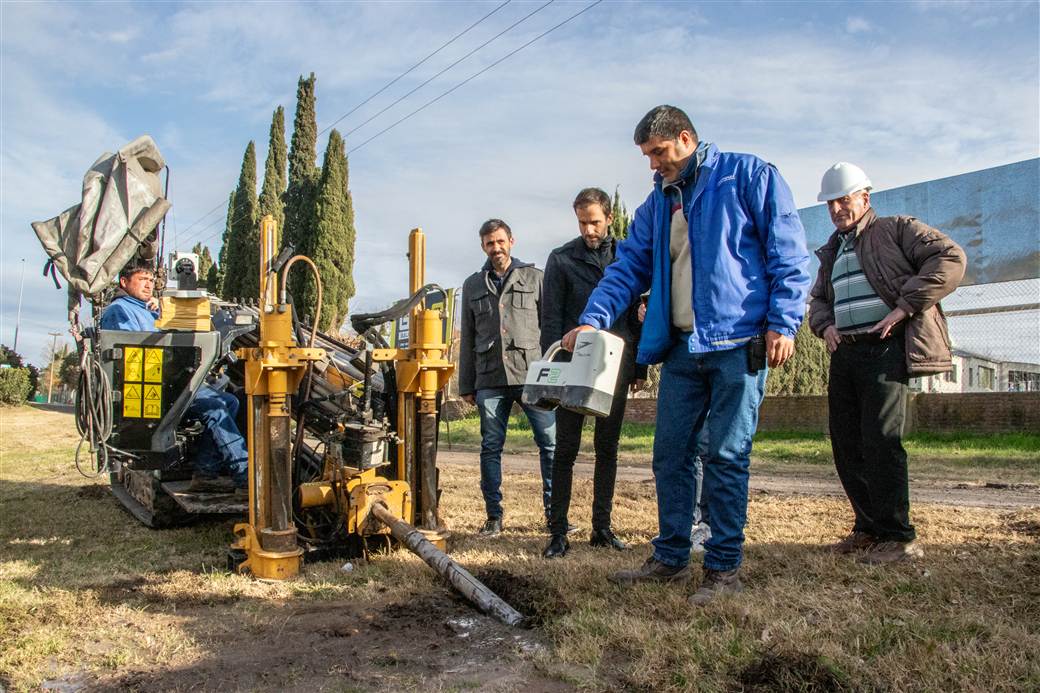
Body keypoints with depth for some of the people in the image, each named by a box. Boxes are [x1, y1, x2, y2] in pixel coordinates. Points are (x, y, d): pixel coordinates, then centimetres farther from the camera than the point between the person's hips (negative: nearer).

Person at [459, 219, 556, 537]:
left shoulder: (534, 278, 9)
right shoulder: (472, 285, 17)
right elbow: (467, 339, 18)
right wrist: (466, 385, 14)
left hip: (532, 375, -2)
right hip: (489, 379, 2)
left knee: (551, 442, -3)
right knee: (490, 447, 4)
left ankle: (554, 511, 8)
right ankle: (494, 516, 14)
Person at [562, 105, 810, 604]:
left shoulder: (747, 176, 1)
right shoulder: (656, 204, 18)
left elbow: (787, 251, -4)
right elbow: (628, 267, 13)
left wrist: (782, 321, -12)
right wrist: (593, 319, -2)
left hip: (737, 342, -6)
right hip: (680, 347, 6)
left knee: (726, 456, -2)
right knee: (670, 455, 8)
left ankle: (724, 567, 9)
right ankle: (670, 557, 20)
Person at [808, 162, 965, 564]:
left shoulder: (897, 230, 3)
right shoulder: (831, 252, 24)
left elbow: (951, 258, -9)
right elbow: (818, 298, 32)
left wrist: (904, 307, -17)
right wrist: (825, 324, 9)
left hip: (885, 349, -7)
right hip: (844, 354, 8)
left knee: (880, 442, -12)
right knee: (846, 446, 7)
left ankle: (898, 538, -3)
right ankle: (869, 528, 19)